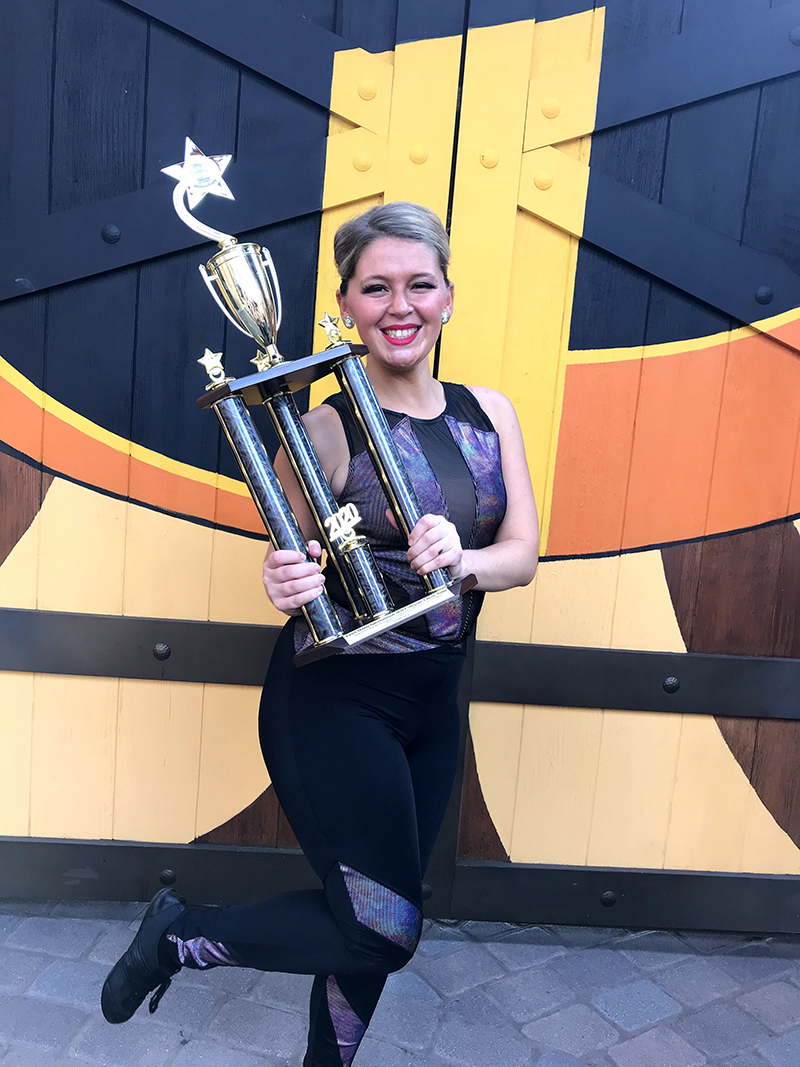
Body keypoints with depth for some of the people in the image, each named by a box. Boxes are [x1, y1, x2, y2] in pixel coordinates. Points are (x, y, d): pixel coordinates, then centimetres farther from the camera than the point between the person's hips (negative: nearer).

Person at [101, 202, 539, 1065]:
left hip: (434, 703, 6)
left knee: (371, 921, 17)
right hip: (333, 700, -5)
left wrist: (461, 562, -23)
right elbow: (289, 568, -6)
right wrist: (285, 585, -29)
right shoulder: (325, 428, -13)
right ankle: (181, 935, 21)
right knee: (381, 933, -1)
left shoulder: (488, 413, 3)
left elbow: (522, 555, -3)